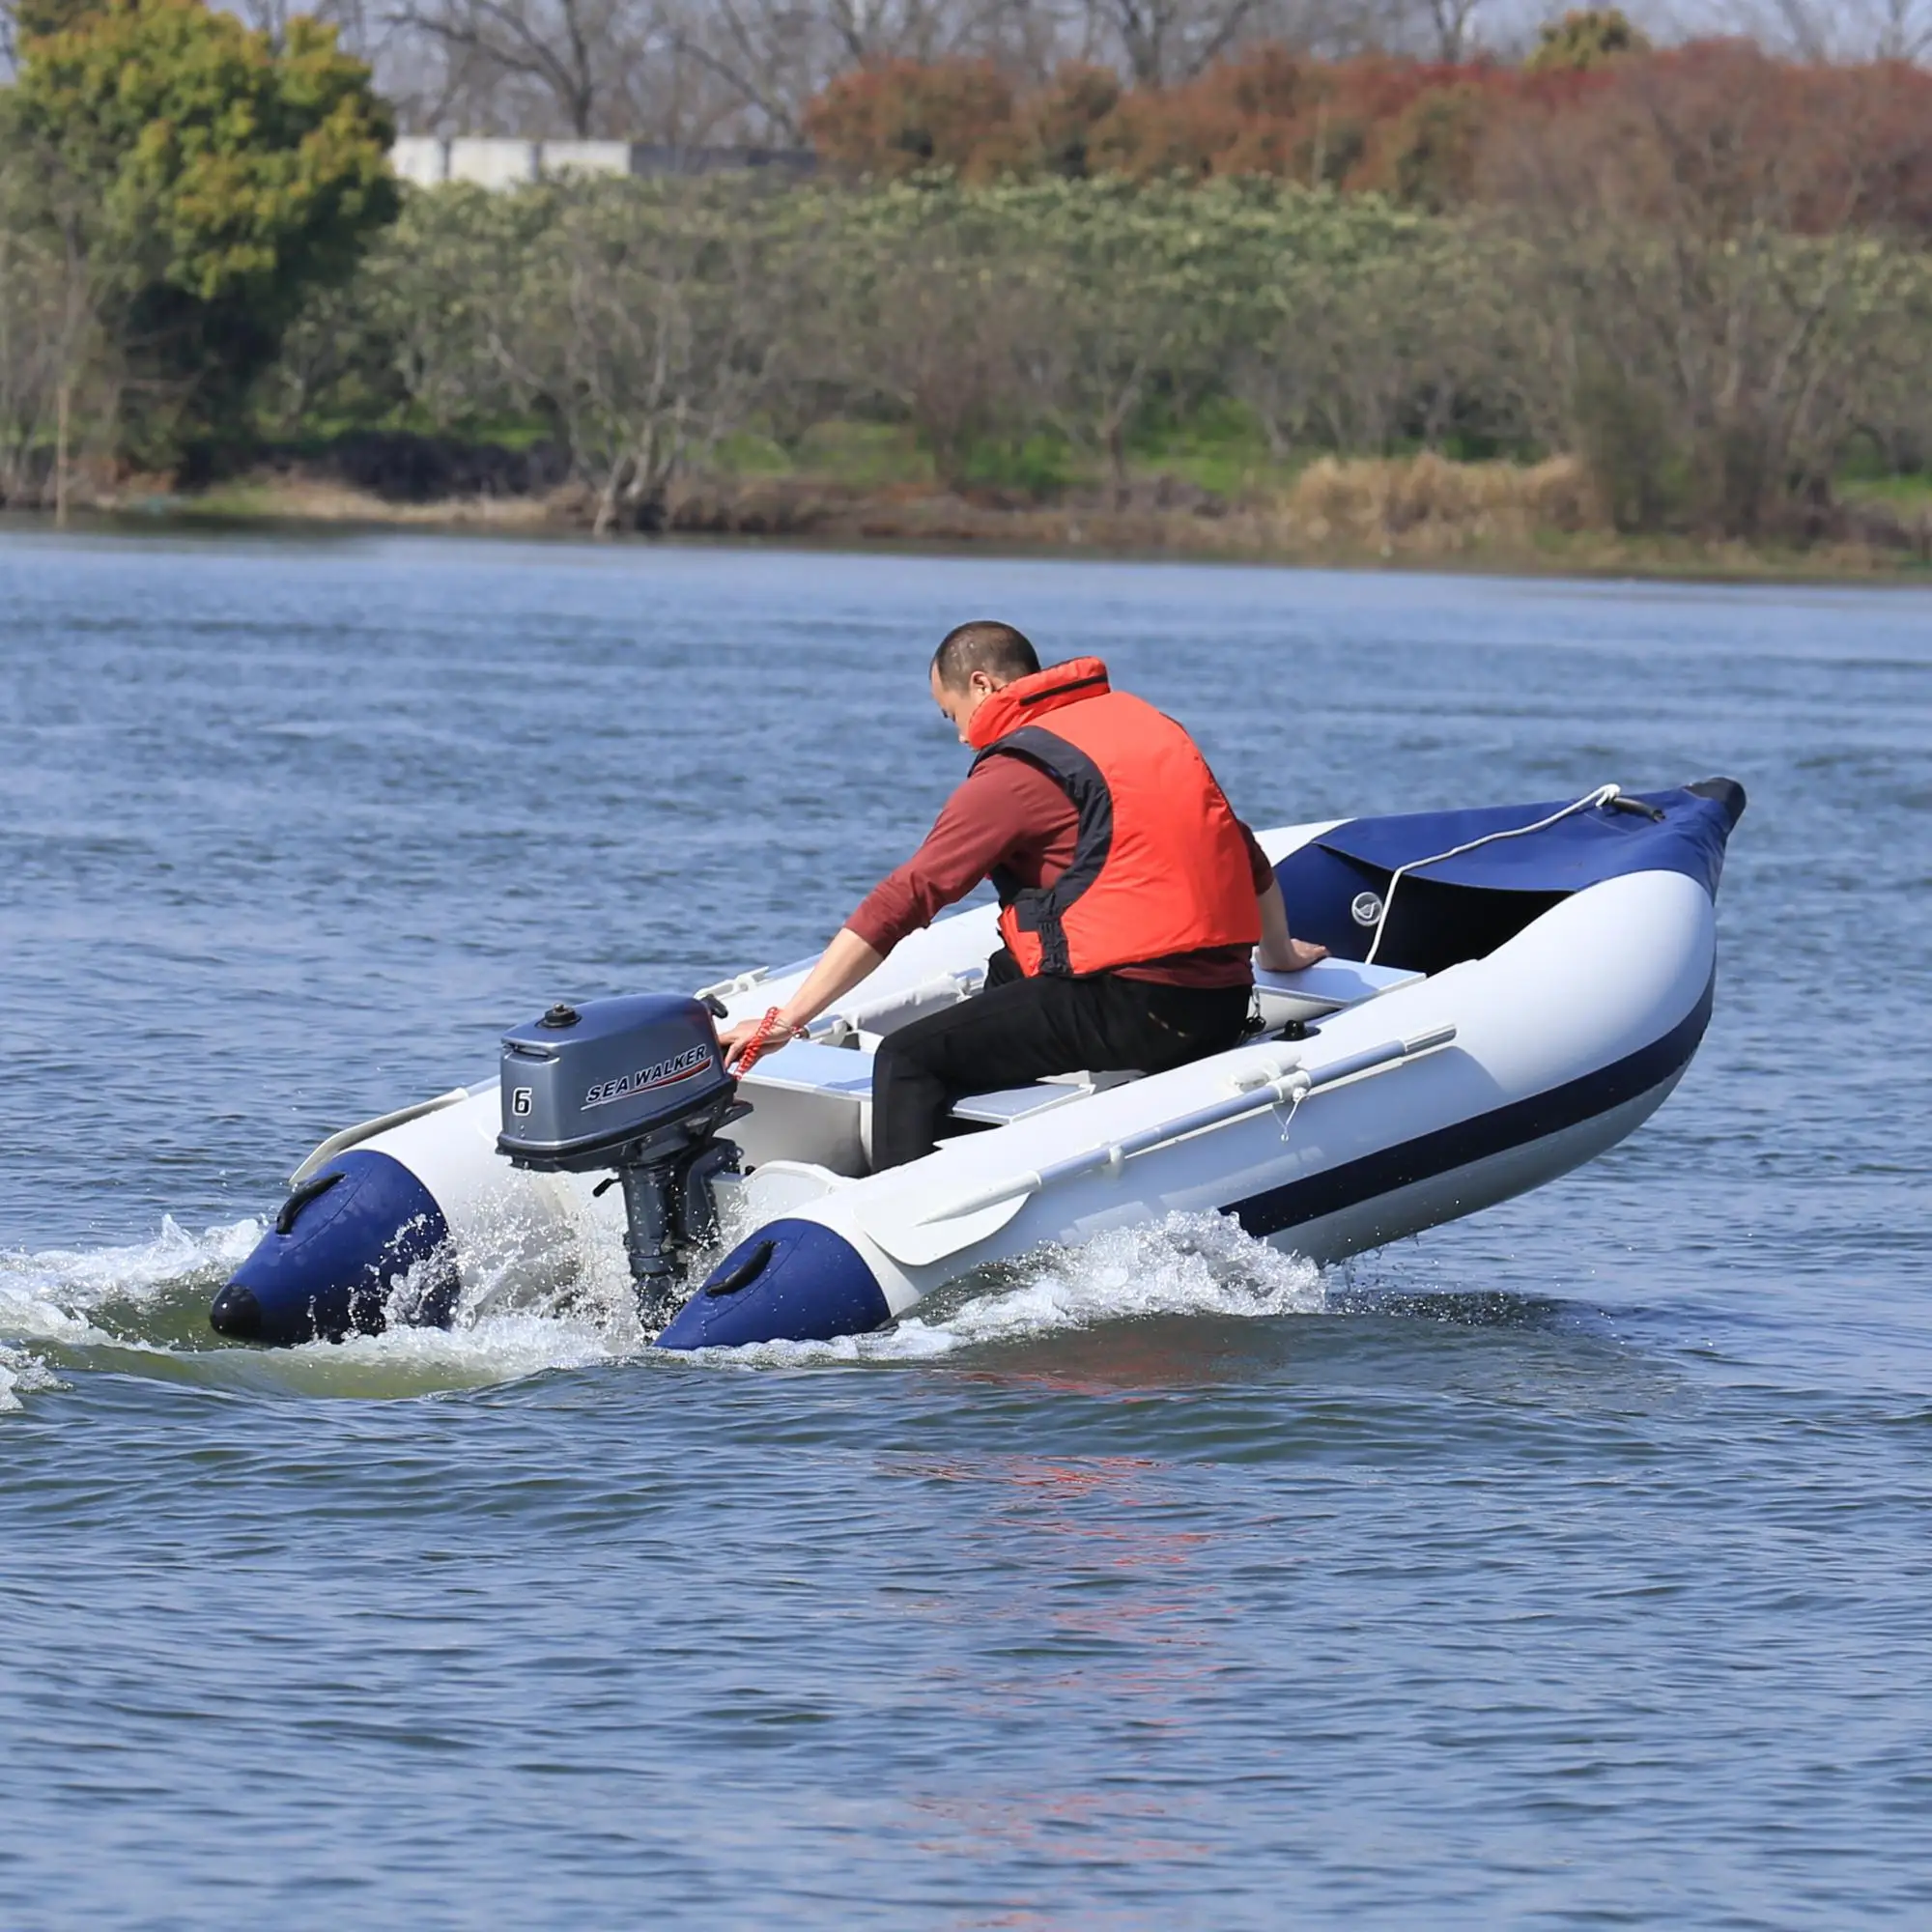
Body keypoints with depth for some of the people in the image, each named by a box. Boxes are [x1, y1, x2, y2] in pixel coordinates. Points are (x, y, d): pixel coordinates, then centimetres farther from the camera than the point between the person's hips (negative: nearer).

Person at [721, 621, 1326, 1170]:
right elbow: (1247, 856, 29)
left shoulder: (1018, 770, -5)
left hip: (1127, 1008, -9)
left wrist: (784, 1022, -10)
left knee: (908, 1060, -6)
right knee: (1008, 969, 33)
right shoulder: (1143, 720, 19)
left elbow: (903, 900, -9)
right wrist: (1280, 954, 47)